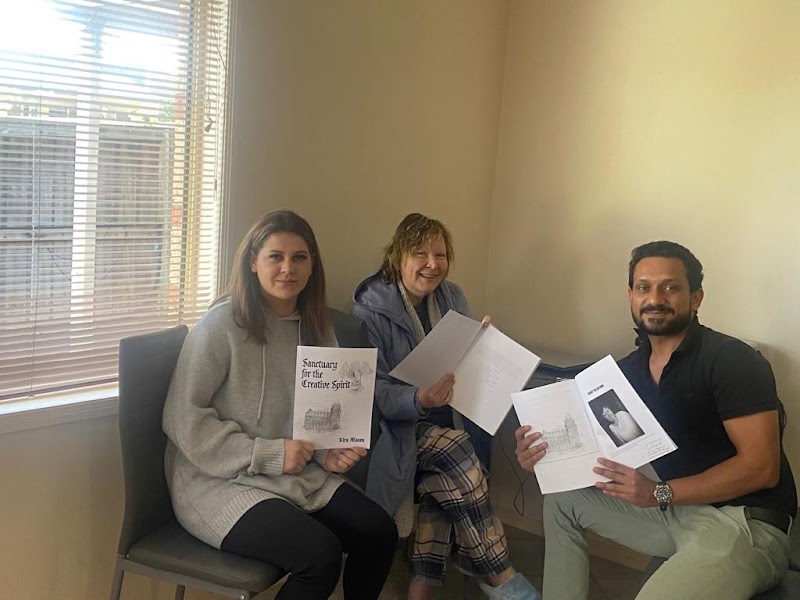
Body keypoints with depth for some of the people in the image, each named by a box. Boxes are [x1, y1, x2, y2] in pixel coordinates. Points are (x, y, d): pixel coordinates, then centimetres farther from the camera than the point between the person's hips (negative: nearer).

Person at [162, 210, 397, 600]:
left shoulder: (318, 327, 5)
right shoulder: (221, 325, -14)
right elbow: (182, 419, -16)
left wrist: (329, 454, -7)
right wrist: (269, 455, -20)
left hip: (299, 476, 6)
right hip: (219, 482, -6)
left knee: (380, 532, -11)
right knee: (321, 553, -25)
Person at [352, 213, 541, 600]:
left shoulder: (452, 298, 6)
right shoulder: (372, 307, -12)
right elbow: (376, 393, -18)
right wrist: (419, 400, -36)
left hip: (444, 416, 5)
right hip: (394, 424, -5)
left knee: (447, 479, -26)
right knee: (458, 453, -29)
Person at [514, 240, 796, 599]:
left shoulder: (731, 360, -15)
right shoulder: (627, 370, 7)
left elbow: (761, 467, -20)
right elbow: (599, 447, 12)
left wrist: (659, 493, -24)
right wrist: (547, 455, -9)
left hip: (744, 523, -8)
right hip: (674, 510, 8)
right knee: (561, 498, 13)